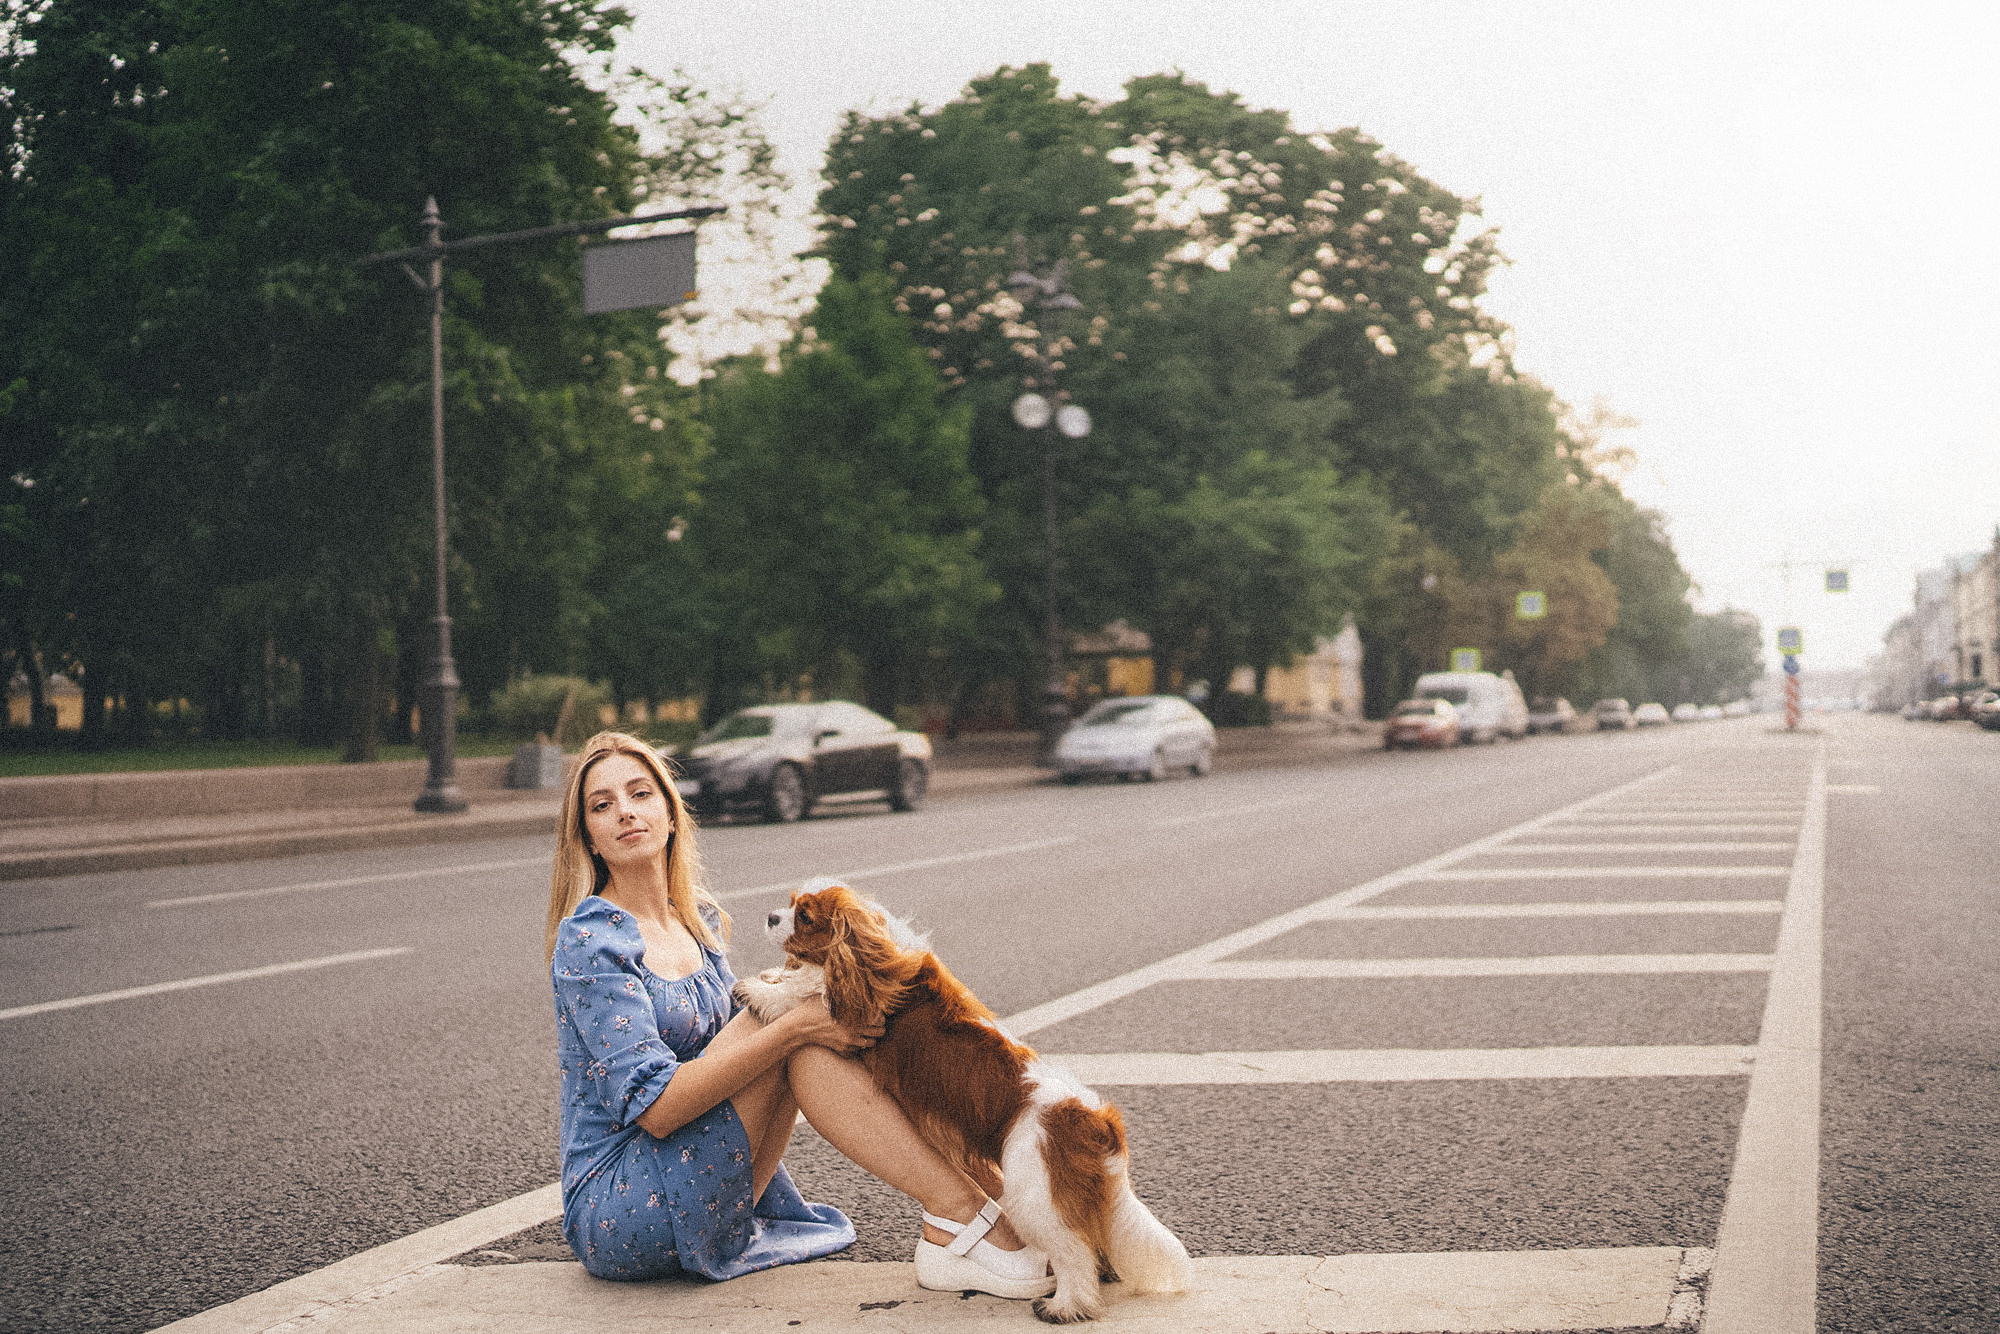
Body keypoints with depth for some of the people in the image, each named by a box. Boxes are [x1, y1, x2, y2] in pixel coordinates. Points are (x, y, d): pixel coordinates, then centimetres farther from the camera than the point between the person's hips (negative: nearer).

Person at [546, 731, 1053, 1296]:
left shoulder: (700, 919, 12)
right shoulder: (588, 939, -13)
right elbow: (654, 1106, -22)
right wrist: (795, 1026, -28)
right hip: (614, 1215, -7)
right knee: (789, 1020, -21)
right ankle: (962, 1215, -27)